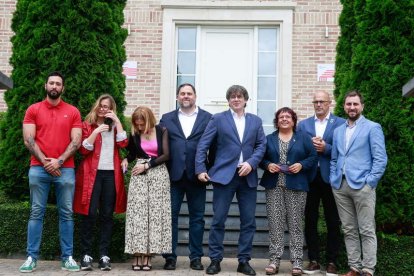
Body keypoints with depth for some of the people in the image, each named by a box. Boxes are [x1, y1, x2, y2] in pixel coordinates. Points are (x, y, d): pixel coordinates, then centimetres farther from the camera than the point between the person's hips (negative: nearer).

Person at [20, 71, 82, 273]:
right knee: (36, 213, 2)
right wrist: (45, 161, -8)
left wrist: (59, 161, -9)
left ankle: (67, 257, 8)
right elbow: (28, 140, 1)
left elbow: (76, 141, 1)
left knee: (66, 213, 2)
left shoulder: (73, 112, 8)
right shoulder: (33, 110, 8)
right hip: (38, 168, 0)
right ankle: (32, 257, 7)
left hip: (65, 169, 0)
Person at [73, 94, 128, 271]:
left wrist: (117, 121, -4)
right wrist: (96, 132, -14)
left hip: (111, 174, 3)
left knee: (107, 215, 3)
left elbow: (123, 143, -2)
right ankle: (86, 255, 1)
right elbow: (83, 150, -4)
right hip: (92, 173, -2)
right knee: (90, 214, -7)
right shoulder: (87, 125, 8)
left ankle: (104, 255, 7)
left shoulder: (114, 126, 16)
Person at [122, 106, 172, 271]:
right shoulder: (134, 134, 5)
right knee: (137, 213, -6)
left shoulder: (162, 131, -2)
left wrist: (147, 165, -12)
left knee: (155, 213, -3)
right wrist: (126, 160, -2)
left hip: (158, 174, -1)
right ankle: (138, 254, -2)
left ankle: (148, 254, 1)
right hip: (139, 175, 2)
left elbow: (166, 155, -6)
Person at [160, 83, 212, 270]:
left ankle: (195, 257, 16)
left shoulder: (207, 118, 5)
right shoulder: (166, 119, 10)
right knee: (170, 216, 3)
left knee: (197, 217, 6)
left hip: (196, 176, -1)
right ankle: (170, 256, 12)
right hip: (173, 175, 1)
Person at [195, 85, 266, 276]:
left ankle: (244, 260, 16)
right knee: (218, 220, 0)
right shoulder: (218, 119, 5)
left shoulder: (256, 121, 13)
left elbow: (261, 145, 6)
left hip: (248, 176, 3)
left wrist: (251, 162, -11)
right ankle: (215, 260, 11)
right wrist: (200, 169, -9)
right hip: (224, 174, -3)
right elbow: (203, 145, 0)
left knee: (249, 221, 5)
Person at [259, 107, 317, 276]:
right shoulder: (269, 139, 13)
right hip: (274, 186, 1)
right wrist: (268, 165, -8)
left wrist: (301, 165, -11)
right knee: (275, 224, -1)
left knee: (295, 224, 0)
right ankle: (274, 260, 5)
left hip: (296, 186, -1)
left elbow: (313, 157, 5)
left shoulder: (303, 138, 9)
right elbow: (261, 158, 12)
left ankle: (297, 261, 6)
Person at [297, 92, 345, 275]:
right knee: (310, 220, 7)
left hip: (330, 177, -3)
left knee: (333, 221, 5)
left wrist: (325, 148, -18)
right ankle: (313, 260, 17)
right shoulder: (303, 124, 11)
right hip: (309, 177, 3)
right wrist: (310, 146, -12)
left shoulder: (340, 123, 1)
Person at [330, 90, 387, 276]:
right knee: (349, 230, 9)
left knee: (366, 231, -2)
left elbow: (380, 158, -6)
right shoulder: (338, 131, 17)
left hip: (362, 186, -5)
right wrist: (333, 180, 8)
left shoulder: (372, 128, 0)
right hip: (340, 186, 5)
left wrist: (369, 182, -12)